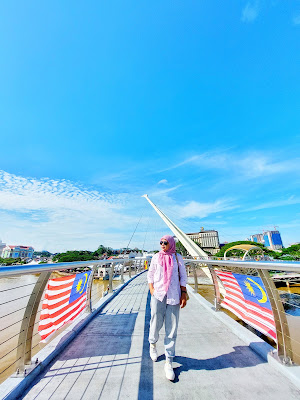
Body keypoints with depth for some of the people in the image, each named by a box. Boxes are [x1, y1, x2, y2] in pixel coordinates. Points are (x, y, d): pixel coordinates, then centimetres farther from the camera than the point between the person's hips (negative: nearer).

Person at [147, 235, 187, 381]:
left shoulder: (178, 258, 1)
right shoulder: (156, 257, 1)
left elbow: (183, 276, 5)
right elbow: (150, 275, 8)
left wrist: (183, 294, 1)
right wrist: (152, 291, -1)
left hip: (173, 297, 0)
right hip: (158, 296, 0)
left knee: (172, 329, 6)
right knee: (156, 324, 12)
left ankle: (168, 362, 25)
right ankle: (152, 344, 45)